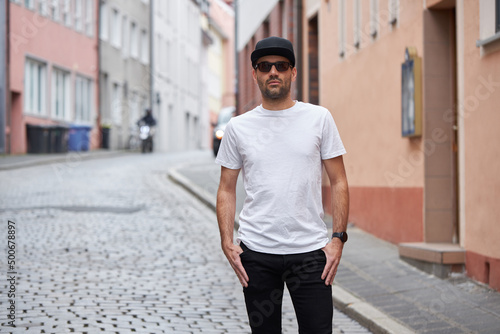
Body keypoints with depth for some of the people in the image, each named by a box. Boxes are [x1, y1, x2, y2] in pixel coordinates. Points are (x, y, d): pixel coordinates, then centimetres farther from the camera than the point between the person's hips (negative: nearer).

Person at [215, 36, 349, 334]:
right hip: (256, 252, 1)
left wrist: (338, 238, -5)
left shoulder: (319, 118, 3)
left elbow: (339, 182, 3)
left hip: (310, 250, -1)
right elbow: (227, 189, 10)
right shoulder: (238, 127, 5)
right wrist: (227, 242, -2)